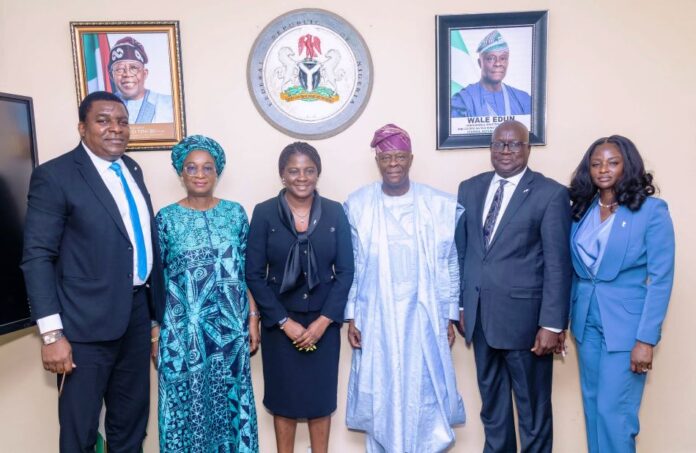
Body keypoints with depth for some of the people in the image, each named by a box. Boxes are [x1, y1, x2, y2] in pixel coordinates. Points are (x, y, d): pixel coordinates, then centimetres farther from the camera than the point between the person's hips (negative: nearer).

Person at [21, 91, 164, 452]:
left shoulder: (132, 169, 10)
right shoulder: (54, 175, -10)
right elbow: (37, 257, -13)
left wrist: (156, 308, 13)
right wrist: (52, 333, -17)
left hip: (137, 311, 6)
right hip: (87, 322, -6)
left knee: (132, 421, 19)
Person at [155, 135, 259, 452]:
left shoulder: (235, 213, 2)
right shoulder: (166, 218, -3)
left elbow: (246, 271, 4)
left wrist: (253, 317, 2)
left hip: (231, 328, 2)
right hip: (184, 331, -1)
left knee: (231, 400, 14)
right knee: (188, 402, 10)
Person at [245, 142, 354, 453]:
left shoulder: (335, 212, -2)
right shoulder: (264, 213, -6)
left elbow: (345, 271, -2)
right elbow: (254, 274, -7)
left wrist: (323, 321, -10)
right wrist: (285, 322, -11)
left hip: (323, 321, 1)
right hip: (280, 323, -1)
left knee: (321, 397, 12)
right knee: (284, 398, 12)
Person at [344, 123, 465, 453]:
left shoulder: (439, 205, -3)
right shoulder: (357, 204, -2)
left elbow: (450, 264, 2)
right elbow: (351, 265, 2)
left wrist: (450, 316, 3)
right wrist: (351, 317, 1)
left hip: (423, 318, 0)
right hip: (376, 319, 1)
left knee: (423, 394, 8)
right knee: (381, 396, 12)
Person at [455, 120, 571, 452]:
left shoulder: (551, 193, -6)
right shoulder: (469, 188, 8)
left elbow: (558, 264, -10)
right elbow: (460, 250, 10)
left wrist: (552, 324, -13)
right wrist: (459, 303, 9)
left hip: (524, 316, -4)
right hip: (480, 315, 5)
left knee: (532, 405, 12)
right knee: (491, 402, 20)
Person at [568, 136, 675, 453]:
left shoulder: (652, 210, -8)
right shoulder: (581, 210, 5)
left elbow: (661, 279, -11)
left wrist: (646, 339, -15)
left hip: (625, 325, -5)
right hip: (586, 322, 5)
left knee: (614, 411, 0)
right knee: (593, 408, 14)